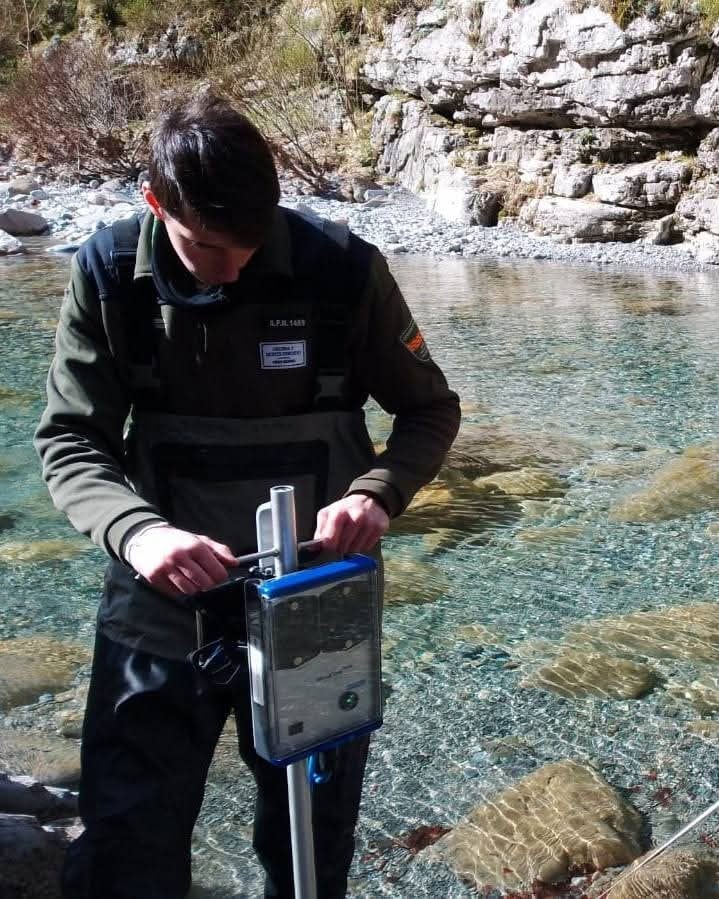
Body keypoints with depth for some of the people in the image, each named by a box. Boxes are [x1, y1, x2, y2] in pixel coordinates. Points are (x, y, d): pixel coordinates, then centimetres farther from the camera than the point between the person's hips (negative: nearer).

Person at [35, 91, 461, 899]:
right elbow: (70, 441, -7)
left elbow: (431, 409, -3)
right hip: (159, 607, 1)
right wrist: (136, 532, -28)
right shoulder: (108, 274, -9)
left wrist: (376, 494, -23)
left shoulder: (344, 270, -14)